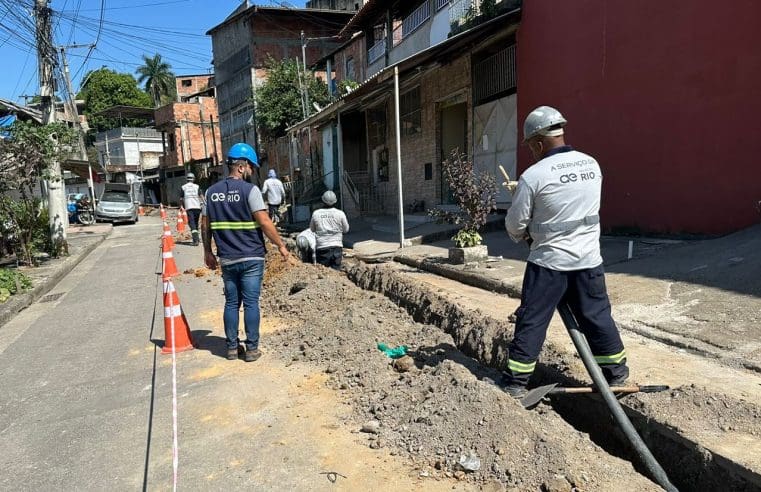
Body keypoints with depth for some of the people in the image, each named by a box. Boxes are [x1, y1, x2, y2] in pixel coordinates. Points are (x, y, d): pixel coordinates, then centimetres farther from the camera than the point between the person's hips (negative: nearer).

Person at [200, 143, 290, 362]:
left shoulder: (212, 191, 6)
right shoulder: (250, 190, -11)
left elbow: (205, 224, 10)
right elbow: (264, 222, -16)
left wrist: (208, 251, 19)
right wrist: (281, 245, -6)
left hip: (227, 259, 5)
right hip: (251, 258, -5)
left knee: (231, 303, 13)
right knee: (251, 303, 3)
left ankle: (232, 347, 20)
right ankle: (252, 348, 9)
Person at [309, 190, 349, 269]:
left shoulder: (316, 214, -3)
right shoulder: (340, 213, -5)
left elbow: (311, 230, 10)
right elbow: (346, 229, 7)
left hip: (322, 247, 0)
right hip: (336, 247, 0)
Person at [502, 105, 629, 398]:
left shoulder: (533, 175, -14)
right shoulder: (592, 164, 3)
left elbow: (514, 225, -7)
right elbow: (585, 207, 14)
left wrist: (526, 236, 14)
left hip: (549, 263, -5)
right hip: (589, 260, 5)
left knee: (531, 321, 4)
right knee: (597, 317, 18)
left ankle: (516, 383, 11)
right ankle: (617, 373, 33)